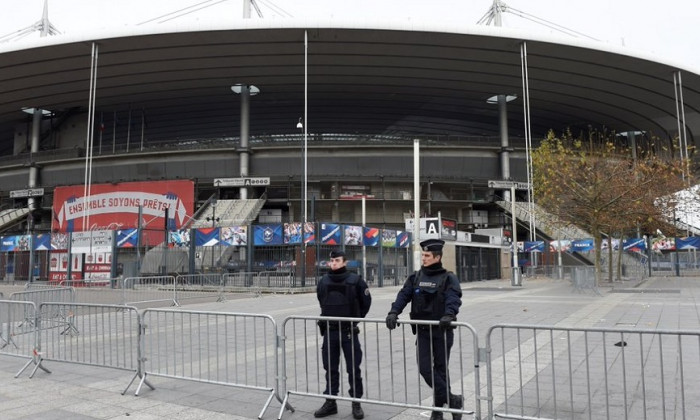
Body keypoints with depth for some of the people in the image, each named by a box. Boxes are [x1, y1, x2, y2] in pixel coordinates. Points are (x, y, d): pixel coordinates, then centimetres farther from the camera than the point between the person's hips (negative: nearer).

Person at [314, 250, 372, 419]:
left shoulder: (355, 280, -7)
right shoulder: (323, 281, 2)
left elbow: (366, 301, 5)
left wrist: (355, 318, 8)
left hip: (349, 331, -3)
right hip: (329, 331, 3)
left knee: (353, 368, 3)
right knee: (330, 368, 11)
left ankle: (356, 403, 15)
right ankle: (330, 402, 23)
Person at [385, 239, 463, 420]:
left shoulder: (448, 278, -5)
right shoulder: (416, 277, 8)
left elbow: (453, 298, -21)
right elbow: (404, 295, -3)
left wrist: (449, 314, -41)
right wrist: (394, 312, -20)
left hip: (442, 330, -3)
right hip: (422, 331, 4)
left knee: (440, 368, 7)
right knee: (425, 367, -4)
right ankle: (452, 400, 9)